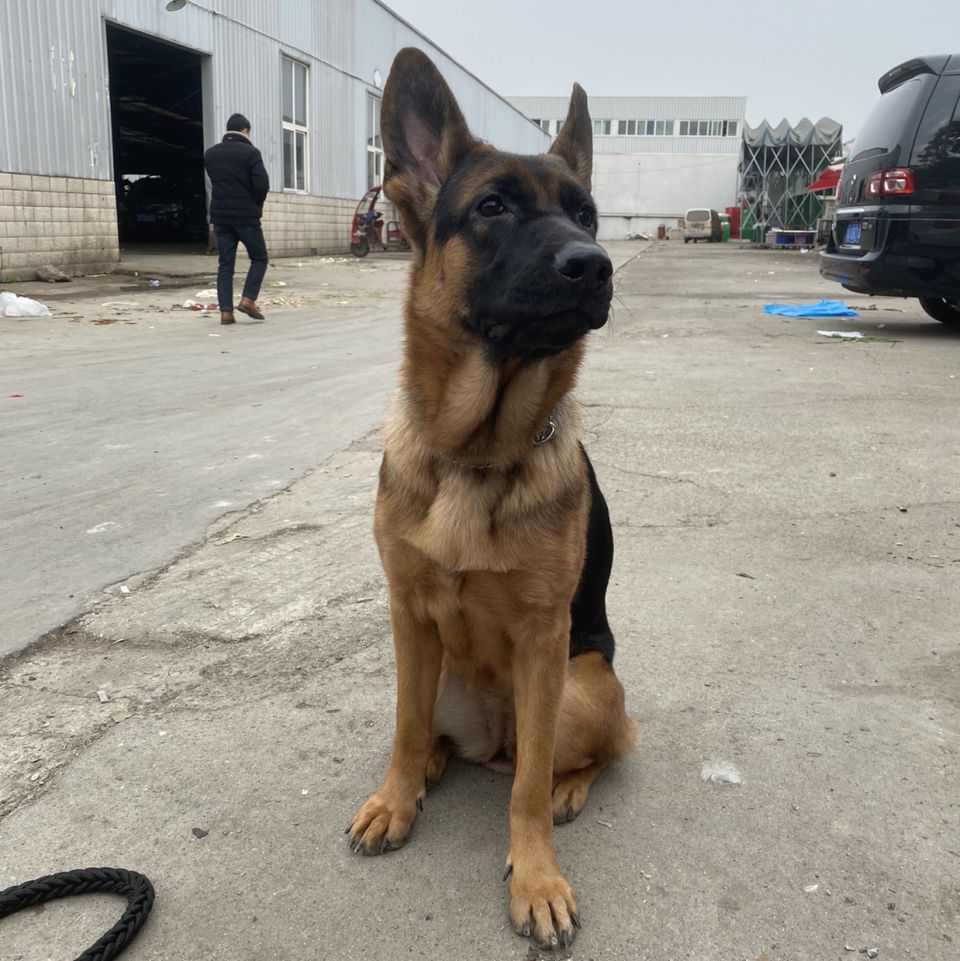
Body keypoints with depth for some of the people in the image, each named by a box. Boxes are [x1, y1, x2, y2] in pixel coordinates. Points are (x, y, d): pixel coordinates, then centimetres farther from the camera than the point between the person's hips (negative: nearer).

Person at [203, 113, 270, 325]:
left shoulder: (210, 154, 9)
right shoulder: (250, 152, -8)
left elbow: (214, 180, 11)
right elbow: (262, 184, -13)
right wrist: (257, 204, 3)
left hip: (220, 214, 5)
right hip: (246, 215, -5)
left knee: (225, 264, 6)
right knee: (259, 258, 10)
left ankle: (226, 311, 0)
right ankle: (248, 299, -5)